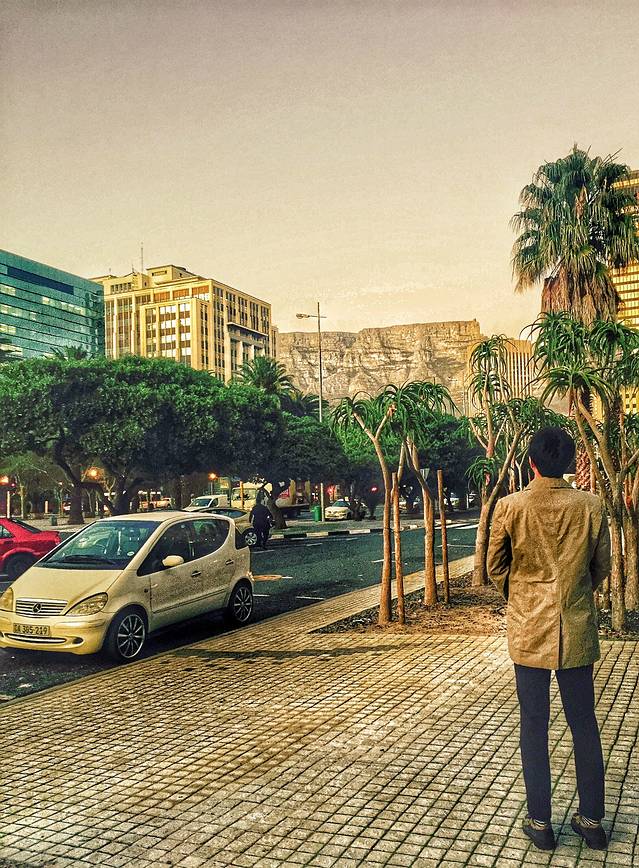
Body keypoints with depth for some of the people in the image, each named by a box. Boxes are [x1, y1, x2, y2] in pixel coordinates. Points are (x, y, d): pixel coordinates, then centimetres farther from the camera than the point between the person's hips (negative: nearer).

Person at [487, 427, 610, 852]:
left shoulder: (510, 507, -11)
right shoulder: (591, 506, -7)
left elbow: (495, 567, 0)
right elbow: (602, 568, 3)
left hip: (529, 630, -2)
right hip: (578, 630, 2)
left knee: (534, 725, 9)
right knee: (584, 723, 15)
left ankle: (540, 822, 19)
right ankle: (591, 820, 26)